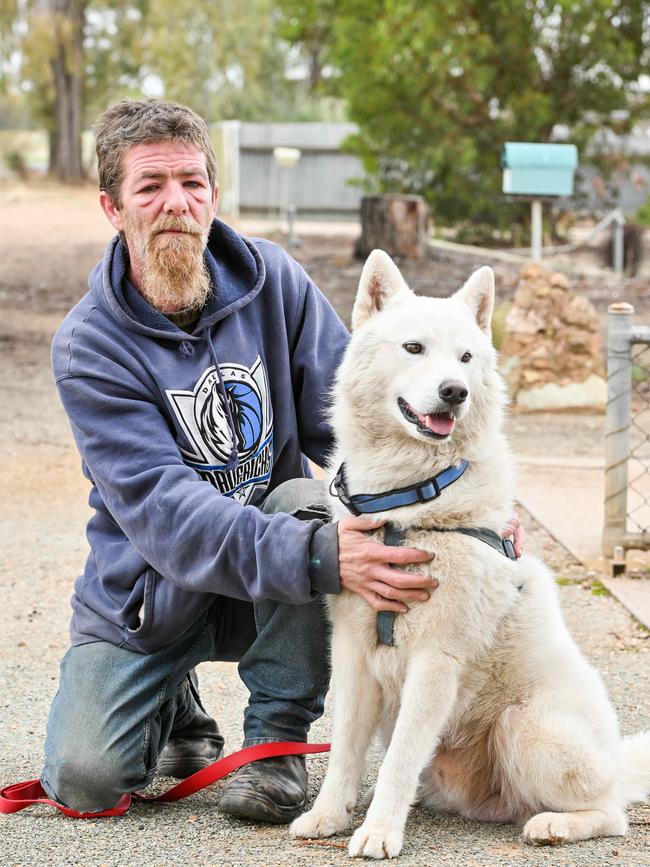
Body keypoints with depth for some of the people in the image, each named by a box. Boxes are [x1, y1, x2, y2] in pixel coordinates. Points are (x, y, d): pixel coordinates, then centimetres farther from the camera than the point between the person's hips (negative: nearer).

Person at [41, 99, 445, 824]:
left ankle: (278, 742, -13)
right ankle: (172, 704, 18)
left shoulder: (272, 282, -7)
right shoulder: (88, 346, -18)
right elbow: (164, 510, -29)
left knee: (307, 501, -31)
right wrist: (319, 557, -44)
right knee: (83, 780, -20)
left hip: (270, 595, 2)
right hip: (145, 598, -1)